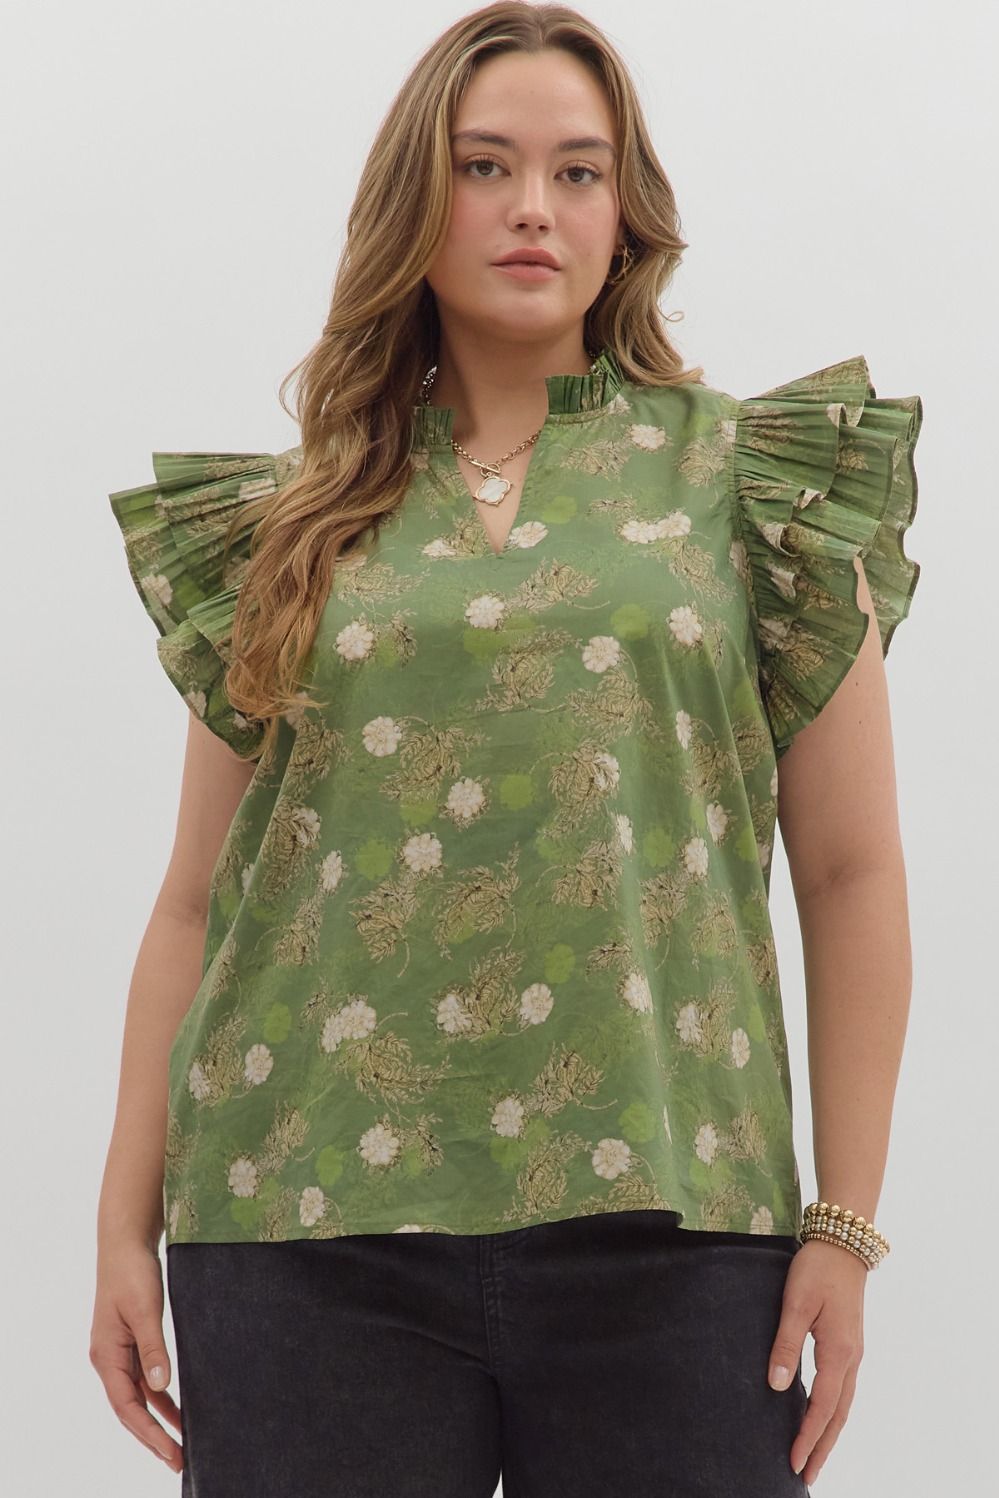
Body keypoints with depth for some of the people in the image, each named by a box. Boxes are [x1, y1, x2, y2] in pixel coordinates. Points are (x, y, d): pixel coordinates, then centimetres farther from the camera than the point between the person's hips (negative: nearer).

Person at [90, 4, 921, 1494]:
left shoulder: (748, 478, 7)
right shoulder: (289, 528, 11)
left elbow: (852, 873, 5)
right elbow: (198, 897, 12)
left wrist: (846, 1223, -1)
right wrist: (125, 1224, 6)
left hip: (663, 1225, -1)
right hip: (313, 1220, 1)